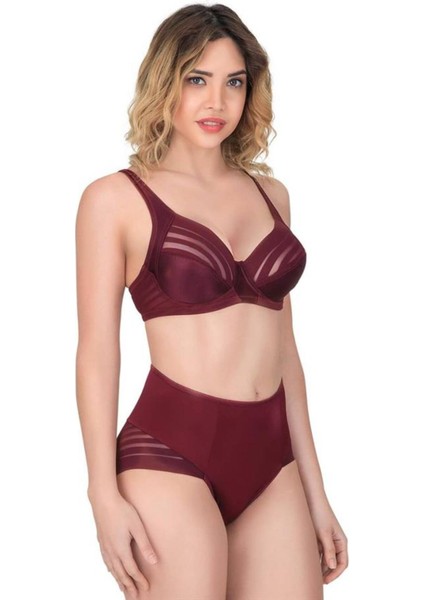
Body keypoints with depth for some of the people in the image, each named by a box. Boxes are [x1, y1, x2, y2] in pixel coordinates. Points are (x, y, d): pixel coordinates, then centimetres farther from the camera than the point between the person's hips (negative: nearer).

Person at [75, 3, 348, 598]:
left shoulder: (269, 193, 13)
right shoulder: (116, 199, 0)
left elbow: (282, 348, 15)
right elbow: (97, 351, -3)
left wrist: (316, 491, 14)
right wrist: (105, 495, -10)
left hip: (272, 462, 5)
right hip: (171, 456, -4)